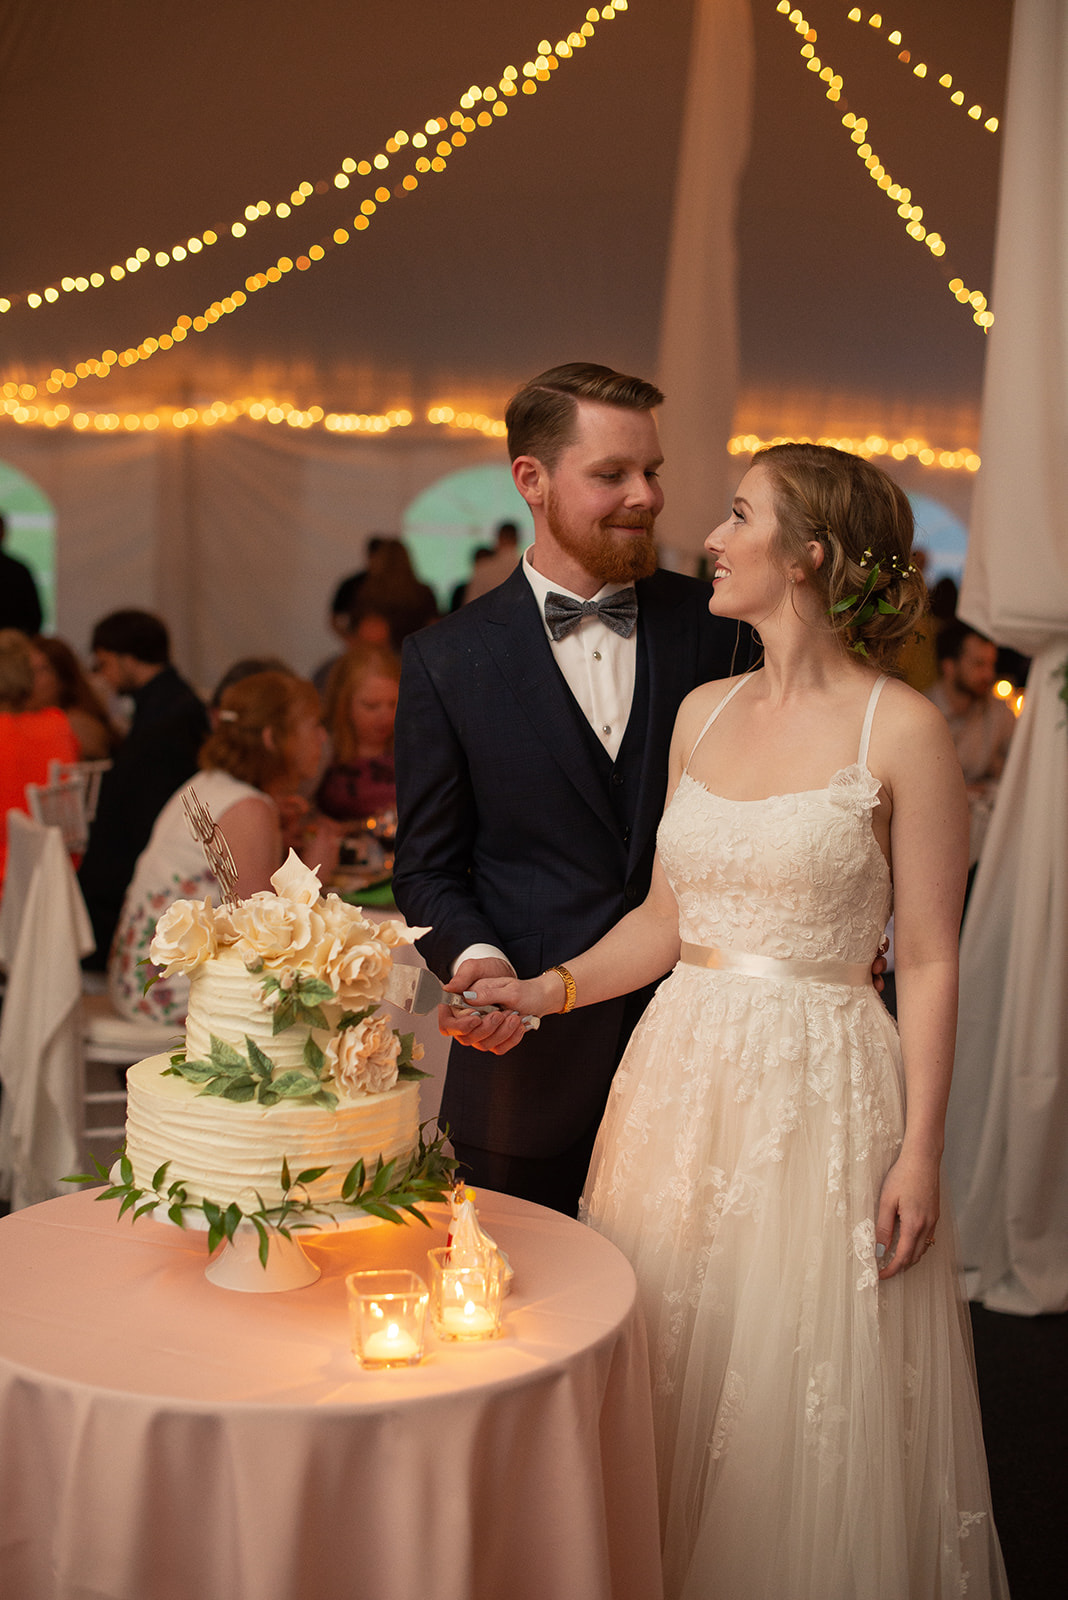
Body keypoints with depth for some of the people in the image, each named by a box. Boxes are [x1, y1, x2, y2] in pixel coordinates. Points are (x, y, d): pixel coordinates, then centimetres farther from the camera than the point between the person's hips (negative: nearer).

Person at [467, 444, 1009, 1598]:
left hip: (820, 1091, -5)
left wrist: (919, 1153, -10)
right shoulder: (703, 713, 8)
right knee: (671, 1383, 13)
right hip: (683, 1077, 5)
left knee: (806, 1400, 5)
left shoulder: (902, 730, -8)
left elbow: (929, 960, -7)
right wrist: (550, 989, -2)